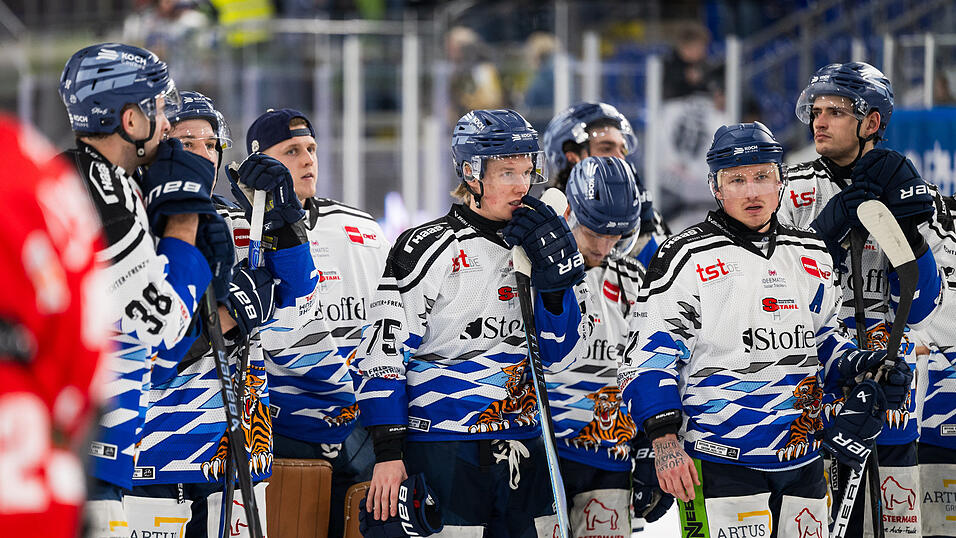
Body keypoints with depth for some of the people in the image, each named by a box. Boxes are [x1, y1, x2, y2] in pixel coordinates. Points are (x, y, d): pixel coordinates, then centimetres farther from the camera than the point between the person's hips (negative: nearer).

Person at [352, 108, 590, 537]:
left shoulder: (531, 245, 12)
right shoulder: (429, 249, -6)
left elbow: (557, 357, 9)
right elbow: (381, 353, -9)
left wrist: (556, 279, -6)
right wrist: (388, 453, -15)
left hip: (523, 451, 6)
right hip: (444, 451, -6)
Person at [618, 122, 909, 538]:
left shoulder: (812, 256, 14)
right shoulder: (686, 258, -4)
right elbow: (647, 355, -5)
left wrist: (857, 365, 5)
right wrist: (664, 441, -14)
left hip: (804, 463, 6)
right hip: (723, 463, -6)